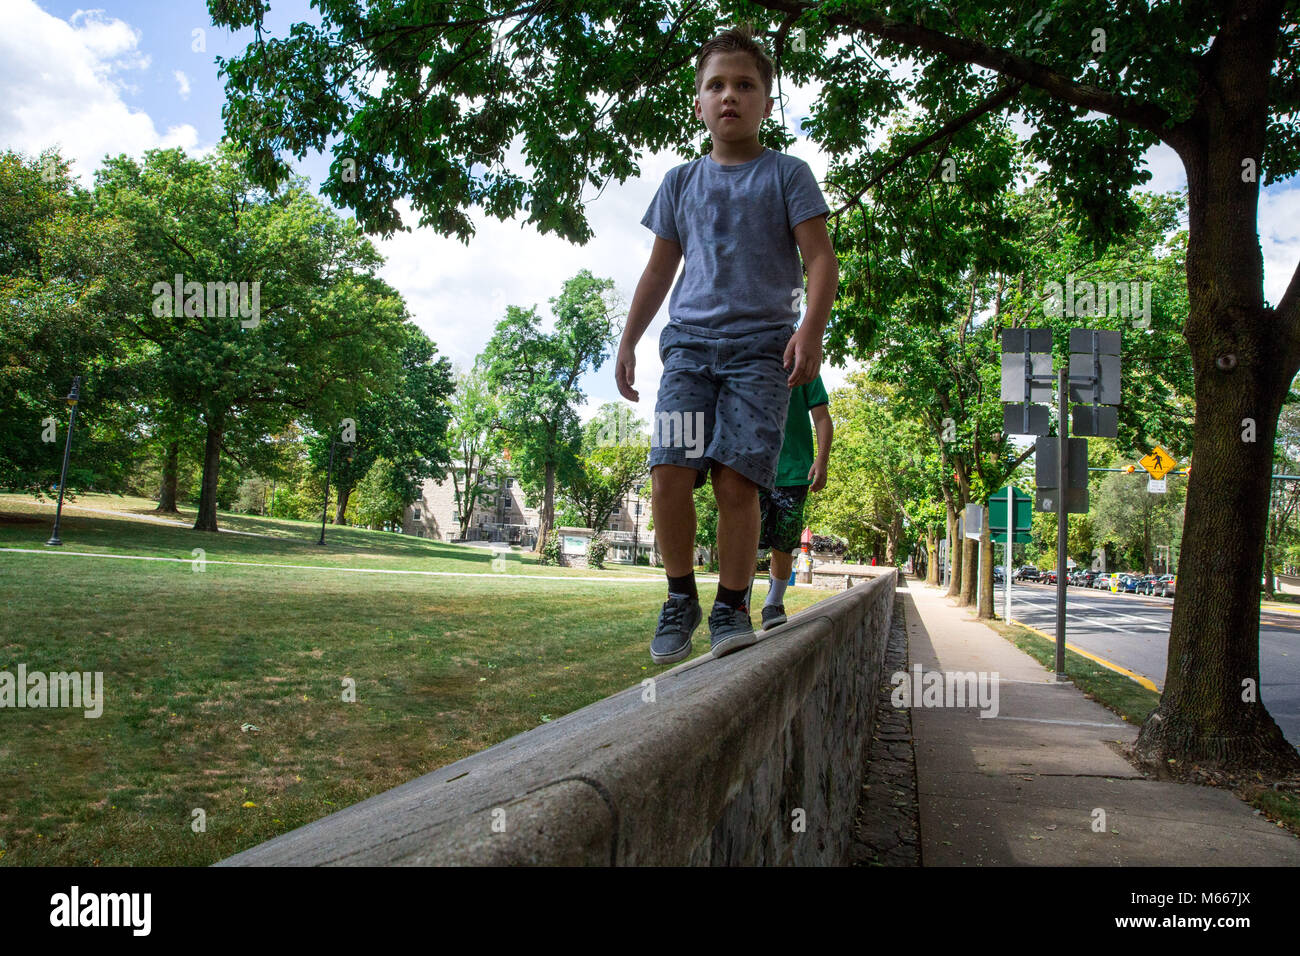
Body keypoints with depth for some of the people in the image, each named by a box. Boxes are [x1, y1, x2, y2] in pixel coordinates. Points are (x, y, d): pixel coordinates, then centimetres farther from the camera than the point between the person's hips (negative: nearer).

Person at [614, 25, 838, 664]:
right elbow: (660, 269, 23)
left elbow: (820, 259, 2)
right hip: (689, 342, 3)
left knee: (737, 480, -12)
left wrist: (812, 329, -14)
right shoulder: (681, 182, 19)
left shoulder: (786, 175, 9)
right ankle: (680, 598, 6)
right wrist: (628, 341, 17)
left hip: (762, 346, -2)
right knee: (669, 472, -13)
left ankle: (731, 607, 2)